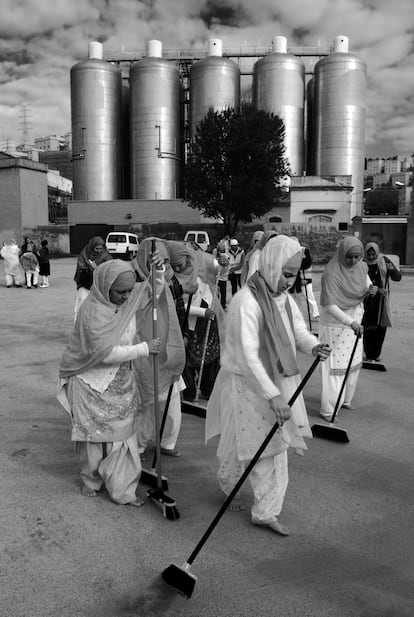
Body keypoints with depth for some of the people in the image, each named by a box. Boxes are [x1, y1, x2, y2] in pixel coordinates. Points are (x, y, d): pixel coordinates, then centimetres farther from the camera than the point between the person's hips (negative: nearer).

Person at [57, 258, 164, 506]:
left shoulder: (129, 297, -6)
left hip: (121, 381, 5)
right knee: (93, 434, 12)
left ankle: (122, 489, 18)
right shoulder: (92, 311, -25)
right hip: (92, 382, -5)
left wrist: (159, 271, -9)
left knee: (123, 434, 6)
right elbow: (106, 353, -28)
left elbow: (154, 291, 12)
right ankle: (91, 480, 37)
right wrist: (144, 348, -23)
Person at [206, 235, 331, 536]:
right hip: (246, 384, -7)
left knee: (276, 449, 13)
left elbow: (298, 329, 9)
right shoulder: (247, 301, -24)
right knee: (244, 446, 11)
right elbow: (247, 355, -27)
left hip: (277, 381, 7)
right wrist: (273, 395, -28)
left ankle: (266, 512, 30)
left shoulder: (284, 297, 1)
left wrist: (313, 345, -14)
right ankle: (228, 486, 43)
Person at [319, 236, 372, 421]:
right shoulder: (331, 273, -25)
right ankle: (328, 410, 4)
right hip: (335, 325, -8)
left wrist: (370, 287, -2)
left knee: (353, 363, 17)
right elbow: (329, 305, -28)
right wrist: (350, 322, -38)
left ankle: (345, 400, 35)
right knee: (335, 366, -5)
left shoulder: (361, 267, -3)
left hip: (355, 322, 8)